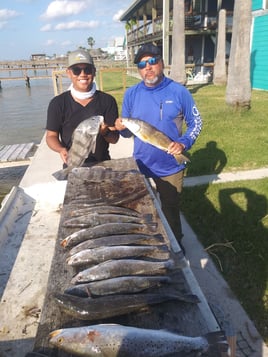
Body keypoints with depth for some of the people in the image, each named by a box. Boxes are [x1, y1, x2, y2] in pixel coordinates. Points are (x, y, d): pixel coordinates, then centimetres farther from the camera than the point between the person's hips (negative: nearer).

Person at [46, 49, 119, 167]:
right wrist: (61, 149, -22)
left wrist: (105, 132, -25)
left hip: (102, 164, 1)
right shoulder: (58, 103, -5)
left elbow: (114, 139, -3)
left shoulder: (107, 100, -4)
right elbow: (51, 136, -1)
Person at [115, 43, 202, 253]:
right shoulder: (131, 94, -2)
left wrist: (184, 143, -19)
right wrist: (121, 128, -20)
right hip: (141, 165, 2)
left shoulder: (179, 92, -9)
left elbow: (196, 123, -2)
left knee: (171, 209, 17)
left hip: (171, 167, -1)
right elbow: (127, 133, 4)